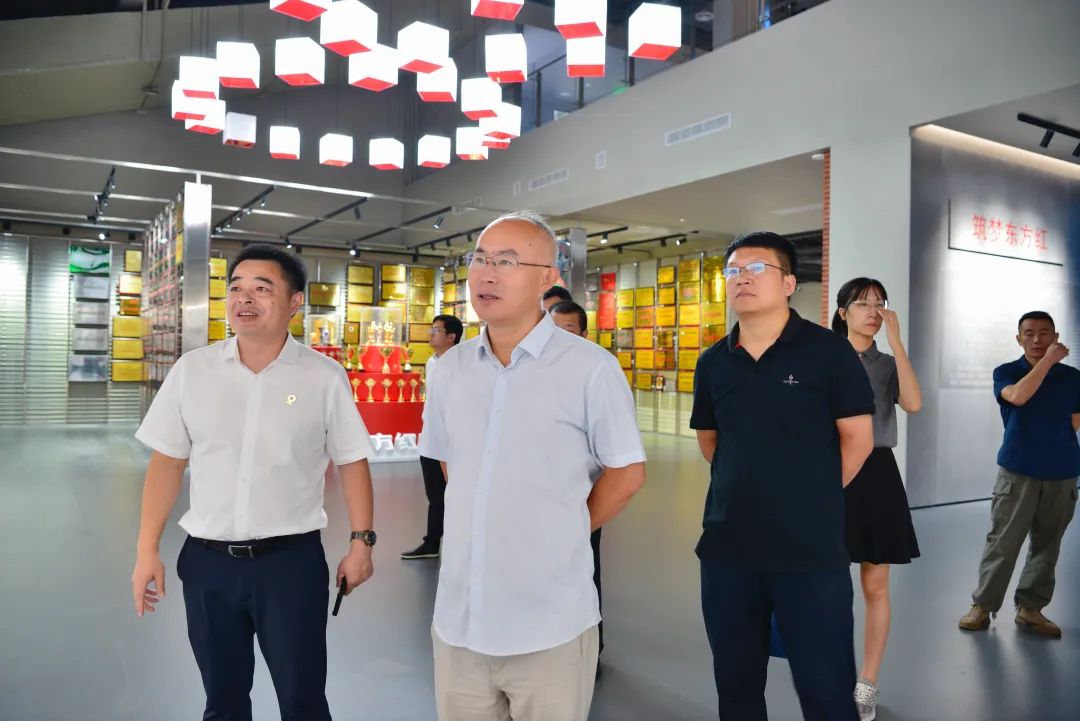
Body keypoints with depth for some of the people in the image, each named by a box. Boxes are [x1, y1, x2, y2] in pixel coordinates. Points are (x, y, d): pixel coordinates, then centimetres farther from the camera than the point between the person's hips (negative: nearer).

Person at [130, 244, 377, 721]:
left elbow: (351, 462, -1)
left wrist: (361, 542, -4)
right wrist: (147, 550, 2)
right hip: (206, 560, 3)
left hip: (292, 559, -2)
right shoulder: (191, 370, 0)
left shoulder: (324, 377, -6)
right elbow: (167, 462, 5)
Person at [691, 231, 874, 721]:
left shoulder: (828, 352, -6)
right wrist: (746, 487, 11)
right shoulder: (712, 363, 5)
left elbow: (858, 438, -3)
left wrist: (814, 498, 2)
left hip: (811, 551, -4)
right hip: (726, 549, 4)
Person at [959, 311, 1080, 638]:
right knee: (1002, 542, 0)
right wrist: (1048, 361, -22)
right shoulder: (1005, 372, -1)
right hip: (1017, 471, -3)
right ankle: (982, 605, 10)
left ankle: (1030, 608, 20)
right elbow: (1018, 396, -23)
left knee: (1047, 544, 9)